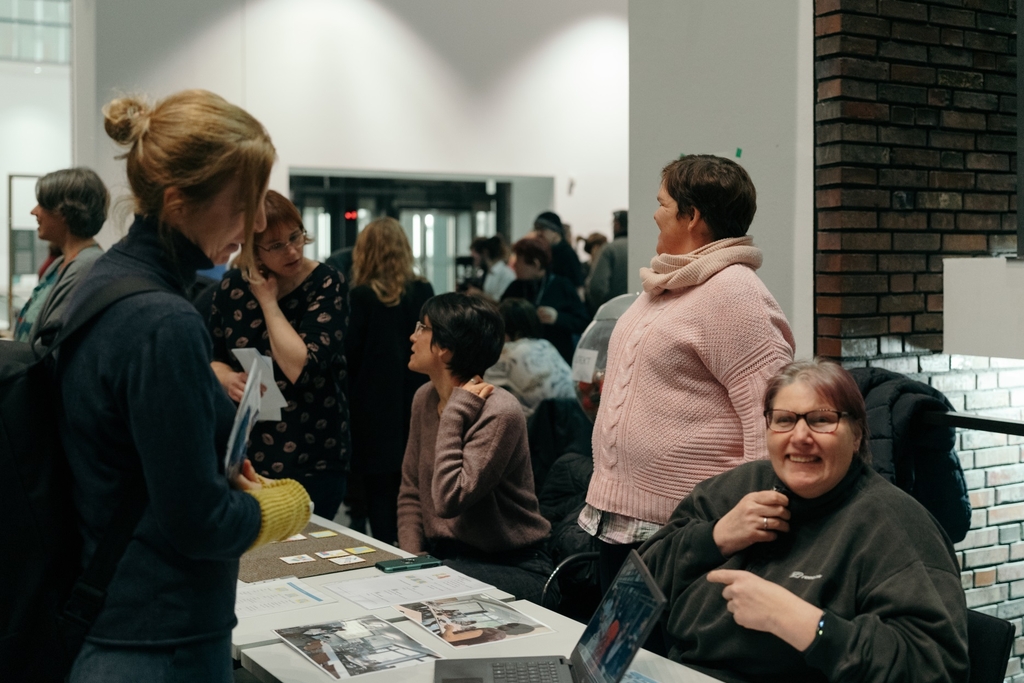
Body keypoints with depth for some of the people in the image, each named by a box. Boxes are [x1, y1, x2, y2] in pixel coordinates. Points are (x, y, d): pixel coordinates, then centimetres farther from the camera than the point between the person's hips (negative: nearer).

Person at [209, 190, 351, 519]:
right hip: (245, 453, 3)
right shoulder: (232, 285, 1)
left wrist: (268, 300, -16)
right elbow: (212, 358, 11)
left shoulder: (326, 284, -10)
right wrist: (228, 379, -10)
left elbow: (302, 368, -22)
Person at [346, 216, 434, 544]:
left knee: (379, 493, 3)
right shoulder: (424, 292, -1)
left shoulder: (361, 296, -11)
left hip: (375, 413, -4)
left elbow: (349, 356, -9)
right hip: (415, 408, 4)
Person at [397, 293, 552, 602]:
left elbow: (448, 500, -27)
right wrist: (412, 556, -5)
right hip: (442, 555, 7)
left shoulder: (499, 412, -20)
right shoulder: (426, 398, 5)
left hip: (509, 566, -7)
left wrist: (454, 414, -23)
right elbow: (411, 492, 10)